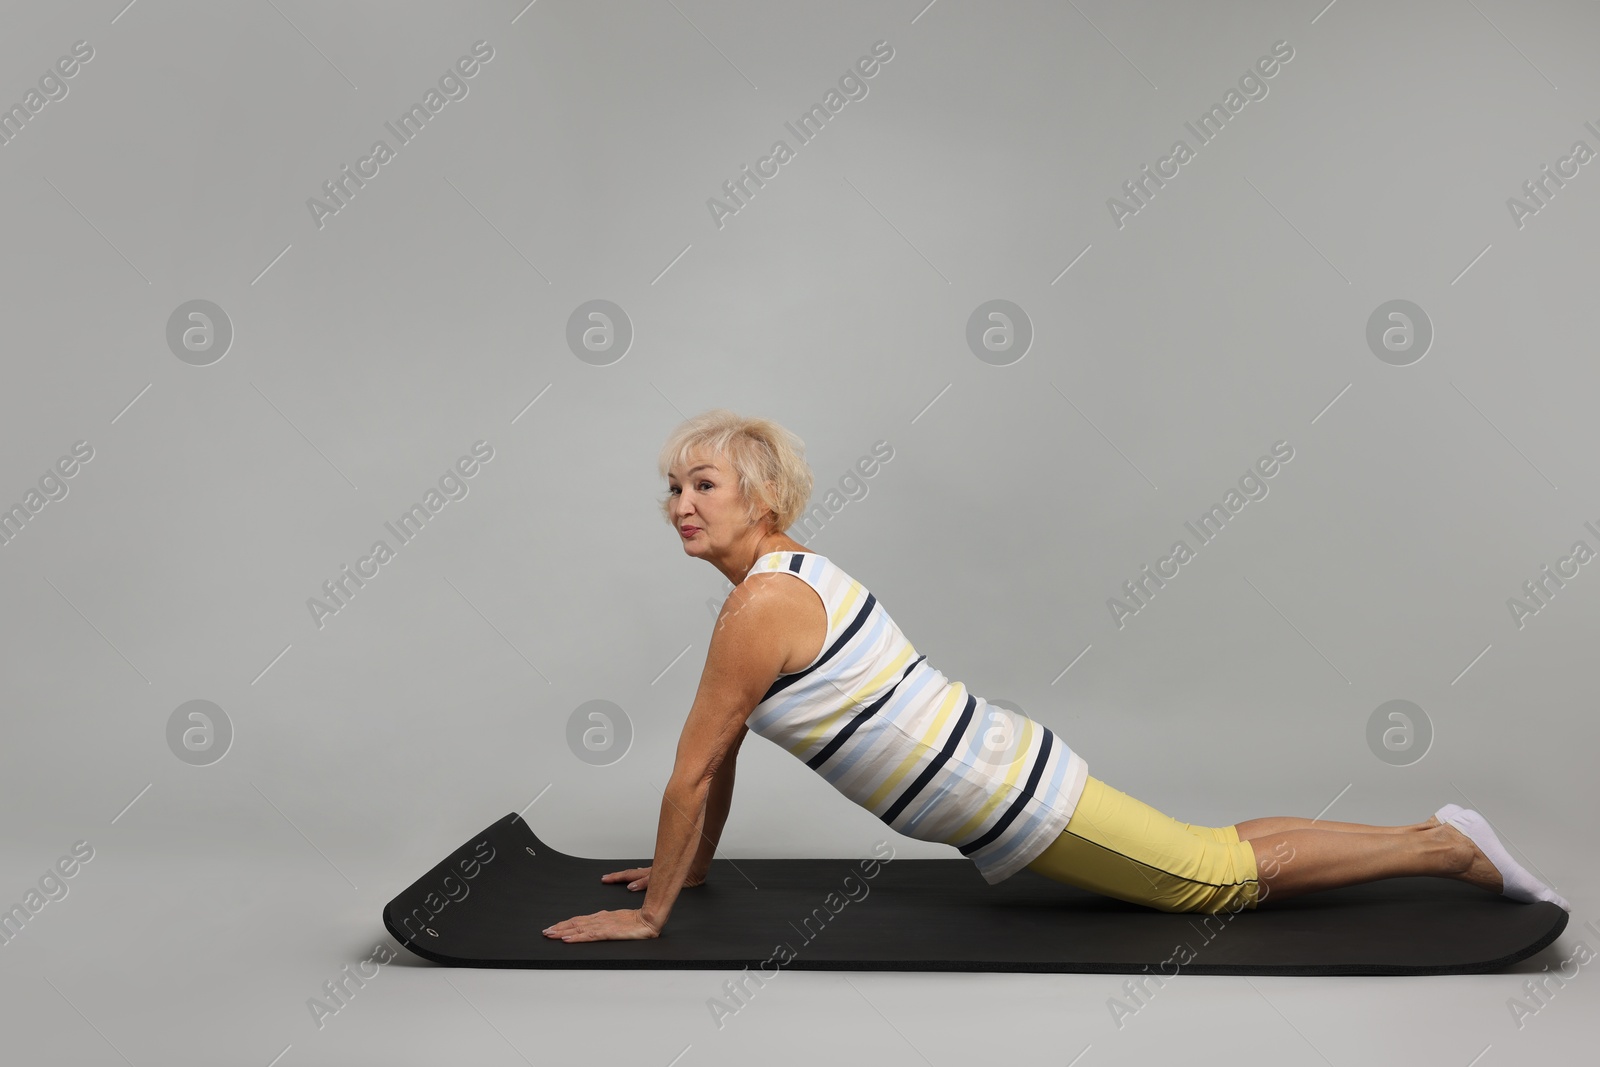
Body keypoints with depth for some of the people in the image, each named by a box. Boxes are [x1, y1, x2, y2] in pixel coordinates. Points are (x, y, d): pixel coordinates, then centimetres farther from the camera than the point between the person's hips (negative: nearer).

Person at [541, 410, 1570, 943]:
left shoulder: (763, 605, -20)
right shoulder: (787, 574, 9)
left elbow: (694, 770, -16)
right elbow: (722, 757, 18)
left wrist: (651, 915, -8)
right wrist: (689, 866, 23)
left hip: (1005, 795, -8)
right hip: (1003, 765, 8)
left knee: (1225, 874, 6)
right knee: (1212, 855, 20)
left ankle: (1446, 849, 17)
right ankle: (1428, 835, 29)